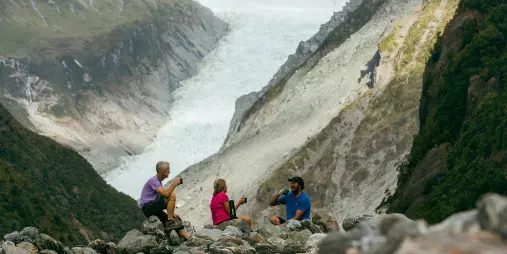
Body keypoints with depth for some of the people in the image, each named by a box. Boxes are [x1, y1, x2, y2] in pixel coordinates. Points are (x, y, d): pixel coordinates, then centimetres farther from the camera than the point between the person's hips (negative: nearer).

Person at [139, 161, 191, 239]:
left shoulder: (158, 181, 18)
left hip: (153, 209, 9)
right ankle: (170, 221, -18)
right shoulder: (153, 180, -14)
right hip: (147, 207, -9)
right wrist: (175, 183, -15)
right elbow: (166, 194, -27)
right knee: (172, 196, -24)